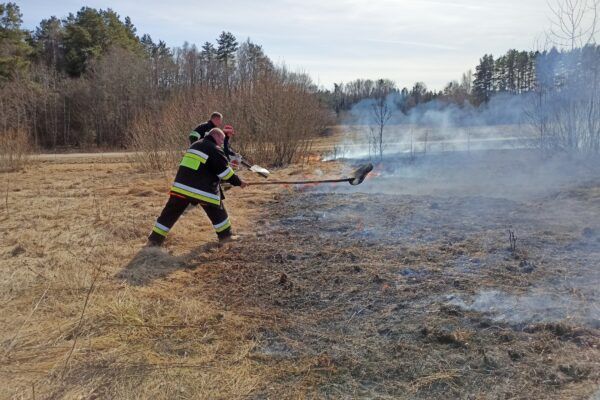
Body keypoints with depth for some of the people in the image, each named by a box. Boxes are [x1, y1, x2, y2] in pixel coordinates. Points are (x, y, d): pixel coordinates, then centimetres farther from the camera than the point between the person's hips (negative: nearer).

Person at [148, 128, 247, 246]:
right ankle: (225, 235, 21)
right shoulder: (215, 150, -3)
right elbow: (225, 171, -6)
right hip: (202, 190, -6)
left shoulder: (195, 145, 22)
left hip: (181, 186, 6)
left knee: (170, 213, 10)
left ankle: (155, 239, 10)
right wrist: (239, 182, 4)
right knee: (217, 211, 13)